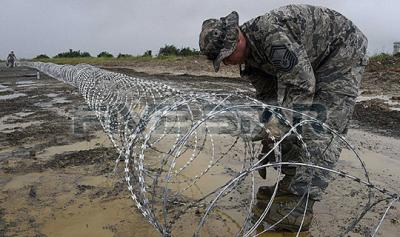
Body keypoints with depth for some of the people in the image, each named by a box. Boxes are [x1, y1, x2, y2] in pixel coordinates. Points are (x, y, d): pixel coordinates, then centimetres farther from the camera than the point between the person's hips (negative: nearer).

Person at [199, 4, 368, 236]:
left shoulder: (271, 33, -31)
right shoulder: (251, 56, -2)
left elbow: (301, 86, -32)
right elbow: (268, 97, 4)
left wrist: (276, 127, -34)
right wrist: (267, 146, 4)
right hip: (313, 65, 9)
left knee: (319, 131, -18)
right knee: (293, 123, 5)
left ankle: (294, 218, -18)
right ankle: (291, 186, 15)